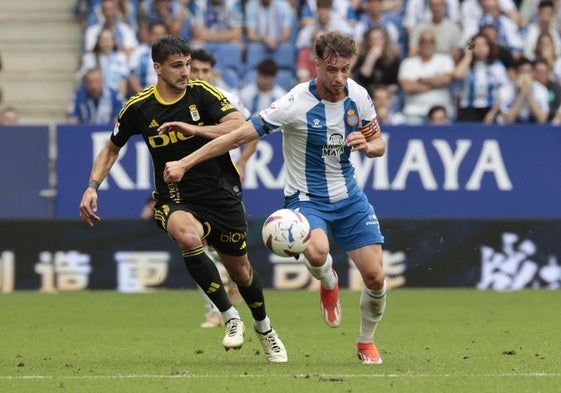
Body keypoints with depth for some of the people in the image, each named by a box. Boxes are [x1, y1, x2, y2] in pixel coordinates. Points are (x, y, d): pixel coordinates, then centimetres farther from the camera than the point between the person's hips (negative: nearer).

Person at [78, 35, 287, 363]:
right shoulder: (138, 108, -4)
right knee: (189, 237, -35)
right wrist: (93, 187, 0)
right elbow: (112, 148, 12)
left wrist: (193, 128, -27)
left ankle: (264, 327, 44)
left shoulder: (202, 93, -8)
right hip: (175, 198, -1)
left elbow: (239, 126, -20)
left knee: (240, 269, 12)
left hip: (221, 195, 1)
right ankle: (230, 317, -20)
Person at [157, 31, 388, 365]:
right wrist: (185, 163, -22)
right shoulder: (296, 103, -22)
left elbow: (379, 144, 9)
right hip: (306, 197, -4)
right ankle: (329, 283, 3)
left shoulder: (358, 96, -6)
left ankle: (367, 342, 27)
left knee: (375, 277, -3)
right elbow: (241, 136, -20)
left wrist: (366, 145, -17)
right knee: (317, 252, -36)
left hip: (349, 196, 4)